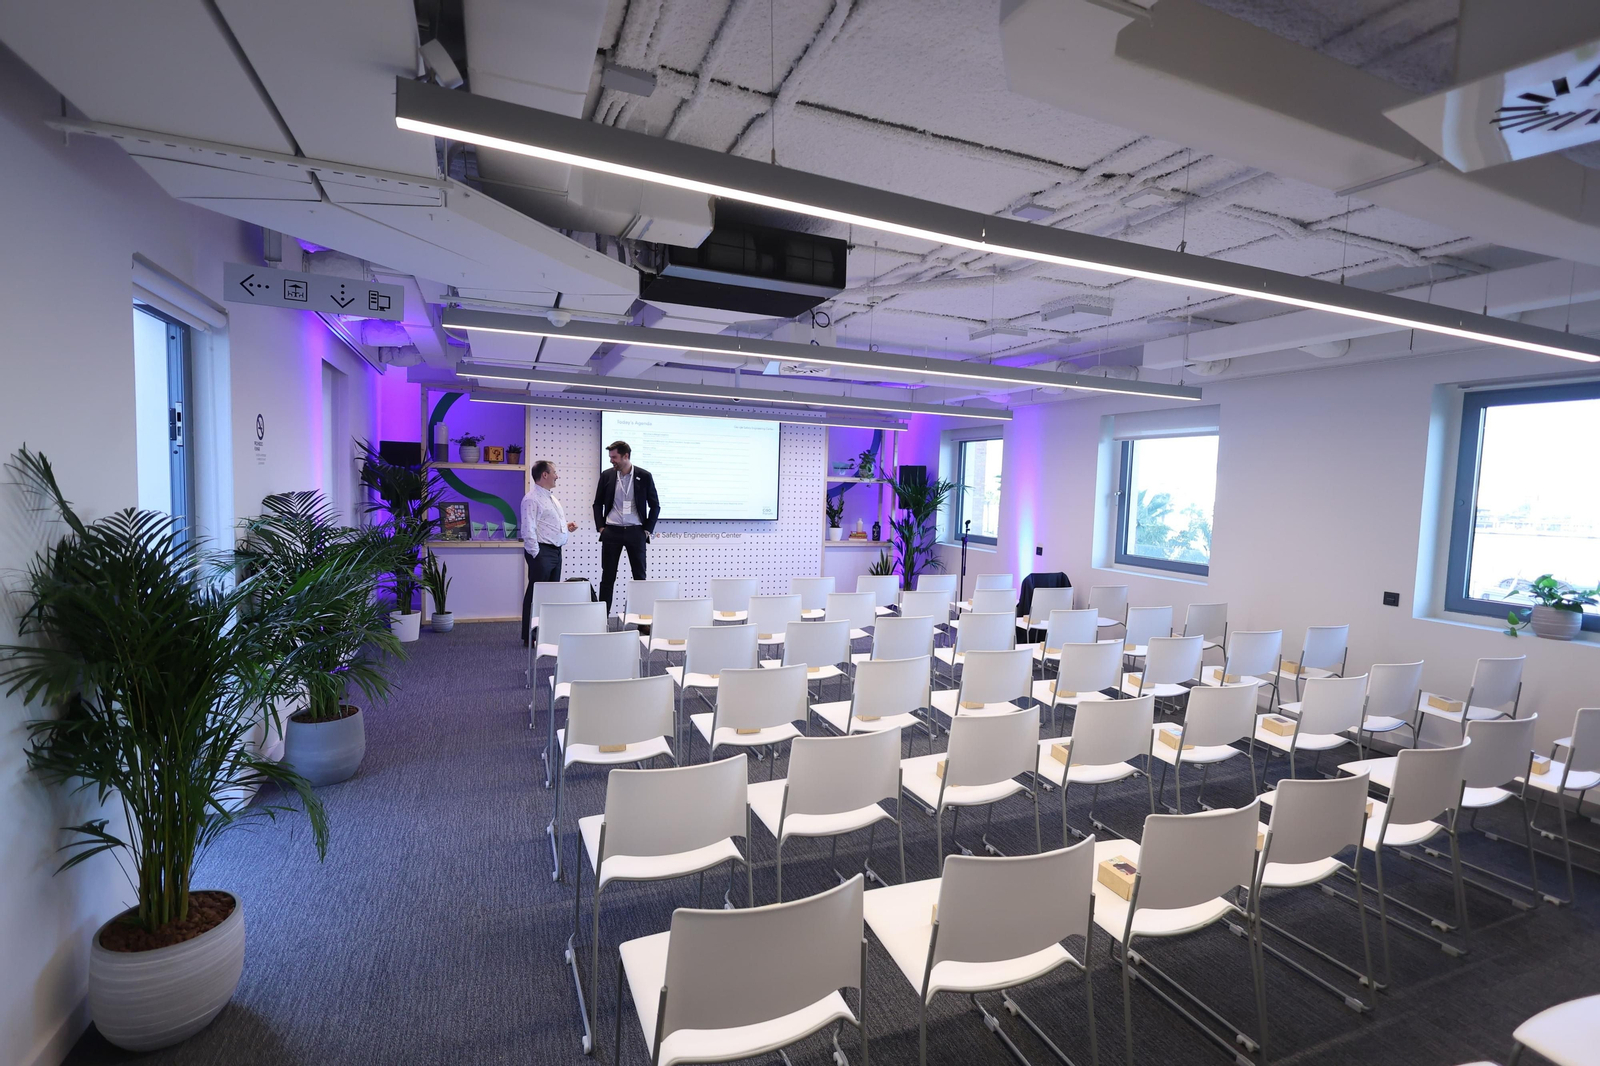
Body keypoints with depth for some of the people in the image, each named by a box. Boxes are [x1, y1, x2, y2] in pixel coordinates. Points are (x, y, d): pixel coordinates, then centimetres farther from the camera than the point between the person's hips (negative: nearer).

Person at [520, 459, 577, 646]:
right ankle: (530, 637, 3)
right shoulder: (532, 499, -11)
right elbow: (528, 529, -17)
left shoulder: (552, 498, 18)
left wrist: (567, 526, 9)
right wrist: (536, 554, -18)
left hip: (556, 550, 9)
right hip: (542, 551, -9)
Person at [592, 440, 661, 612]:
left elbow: (655, 506, 3)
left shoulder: (644, 476, -3)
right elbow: (598, 504, 12)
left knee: (639, 575, 4)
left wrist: (647, 530, -2)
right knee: (607, 576, 4)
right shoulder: (607, 475, 3)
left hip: (635, 532, -1)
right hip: (611, 531, 1)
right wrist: (600, 527, 2)